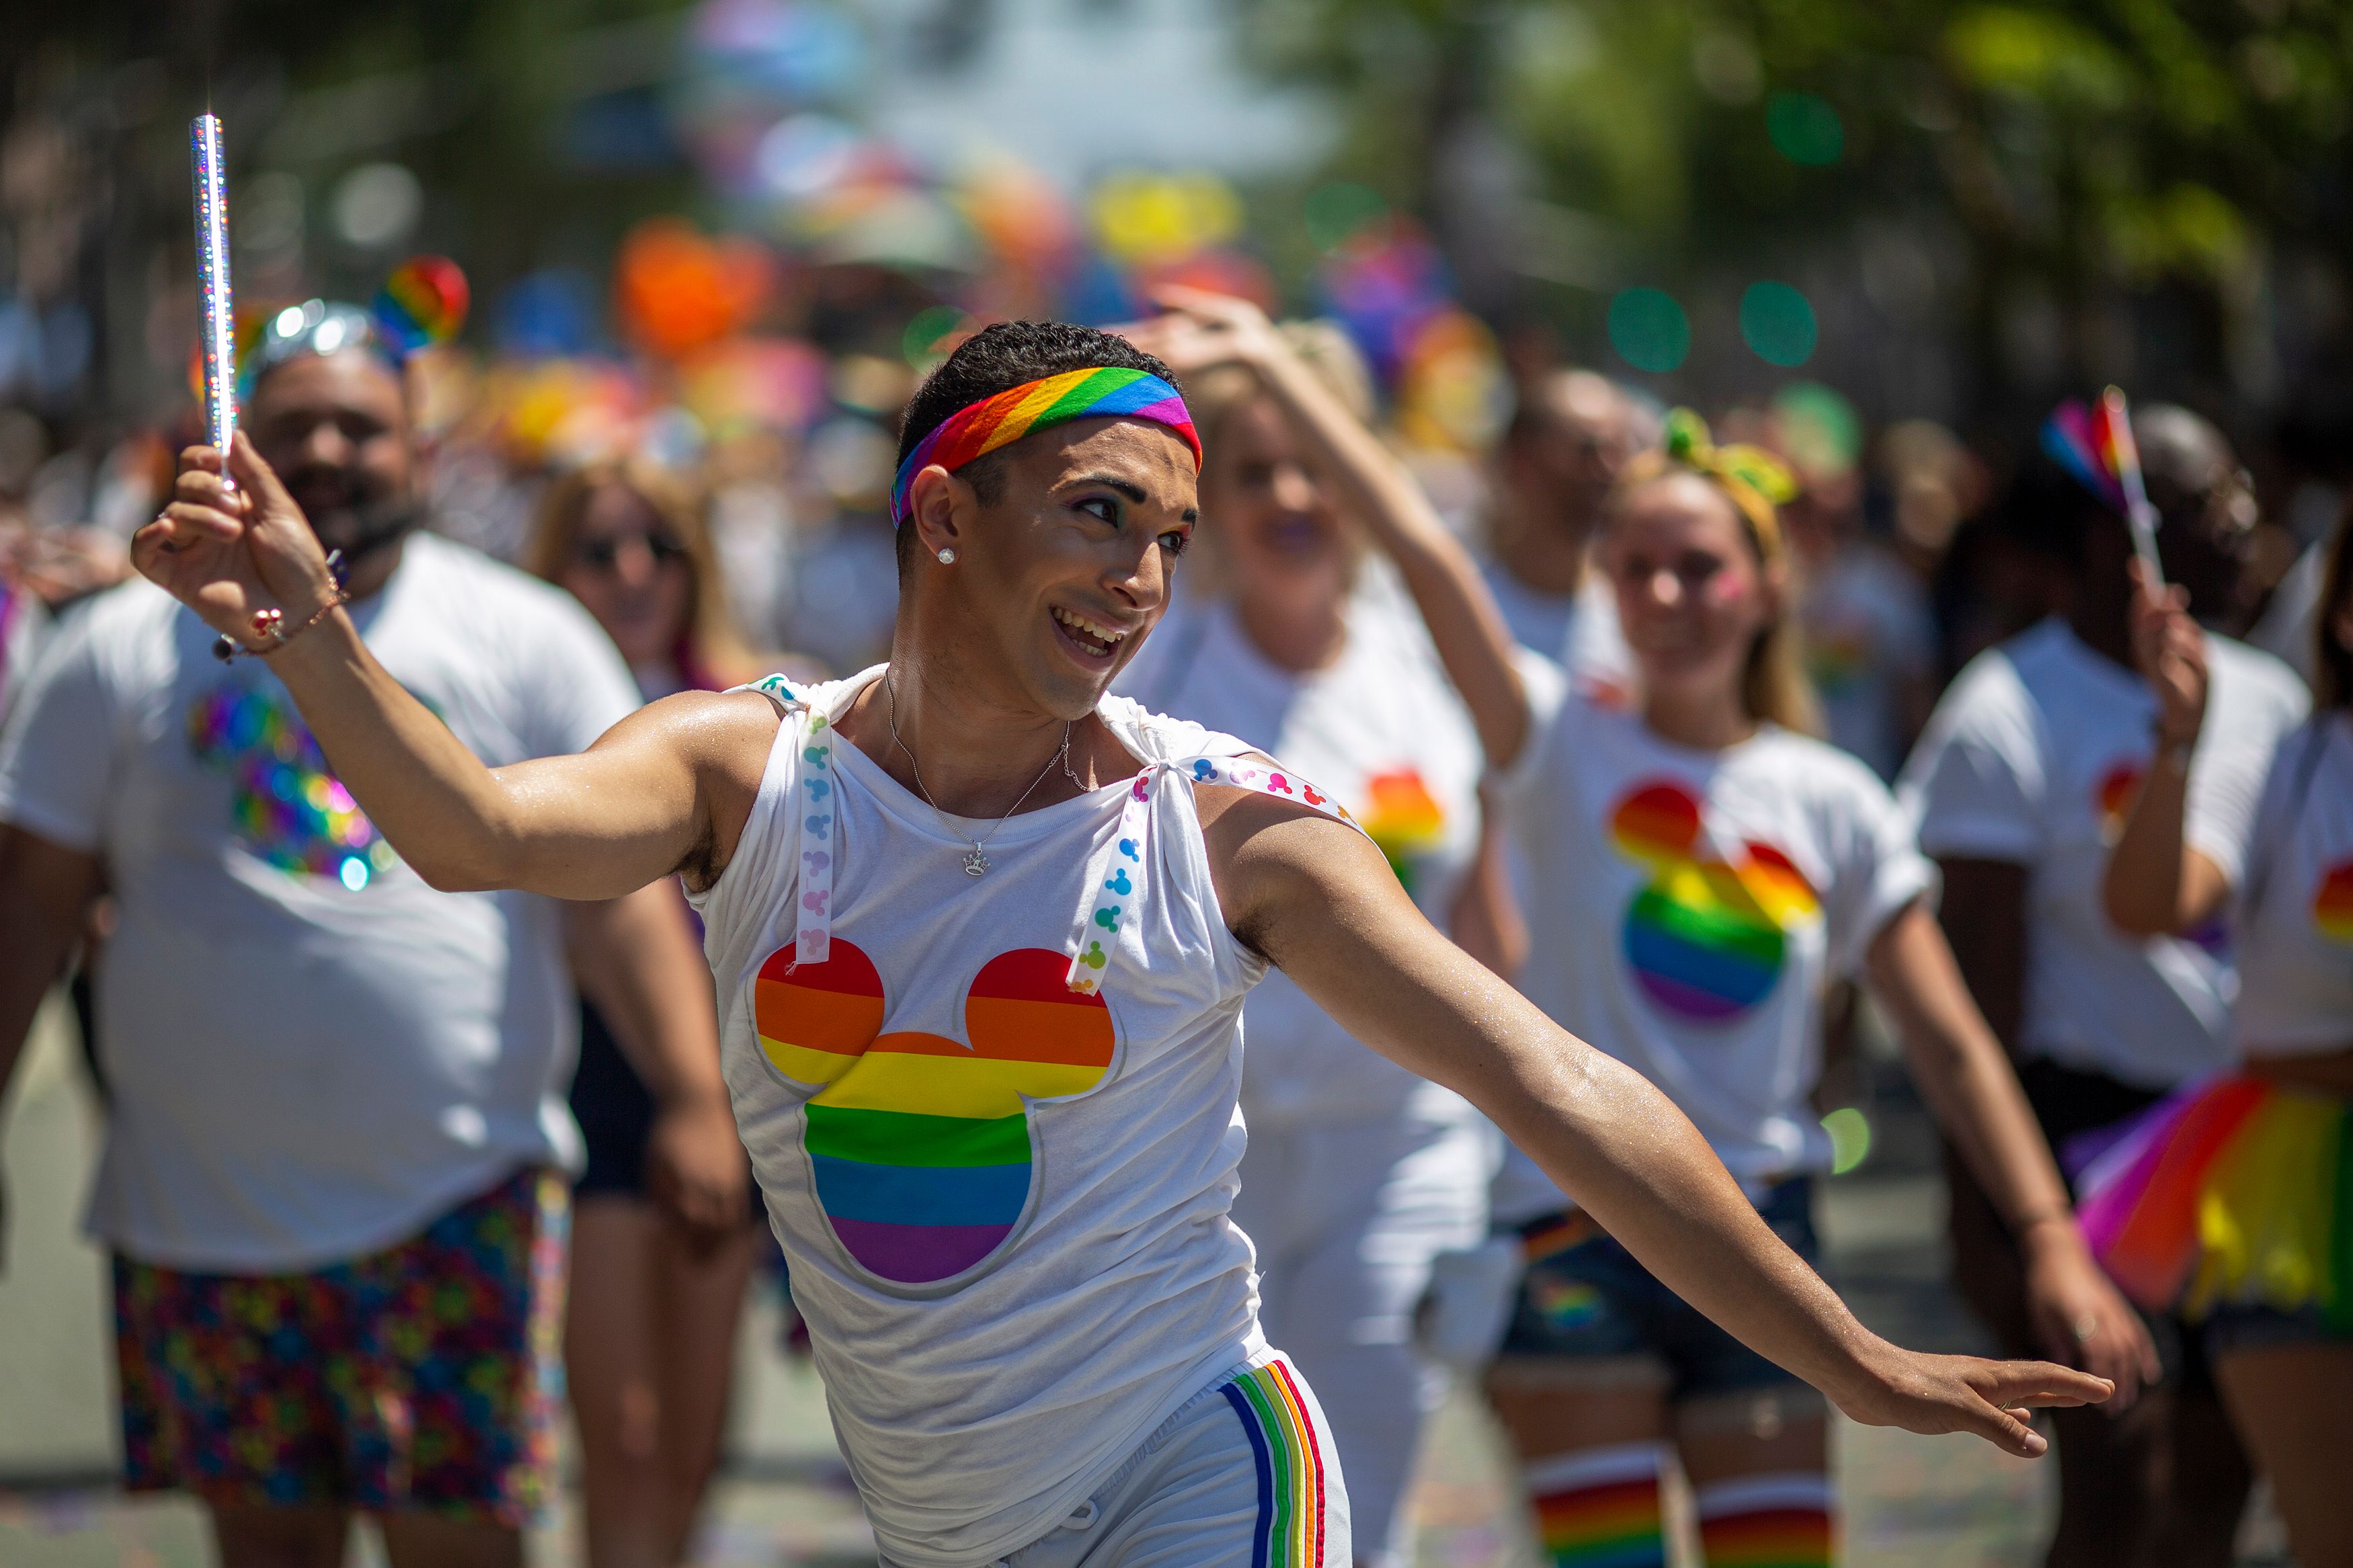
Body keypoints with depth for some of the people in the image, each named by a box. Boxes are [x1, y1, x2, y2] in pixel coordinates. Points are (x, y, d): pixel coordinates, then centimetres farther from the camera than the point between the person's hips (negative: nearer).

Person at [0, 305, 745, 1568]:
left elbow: (619, 888, -1)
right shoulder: (124, 651, 7)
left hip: (460, 1205, -1)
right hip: (205, 1212, 2)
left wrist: (693, 1096, -11)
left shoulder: (526, 643, 5)